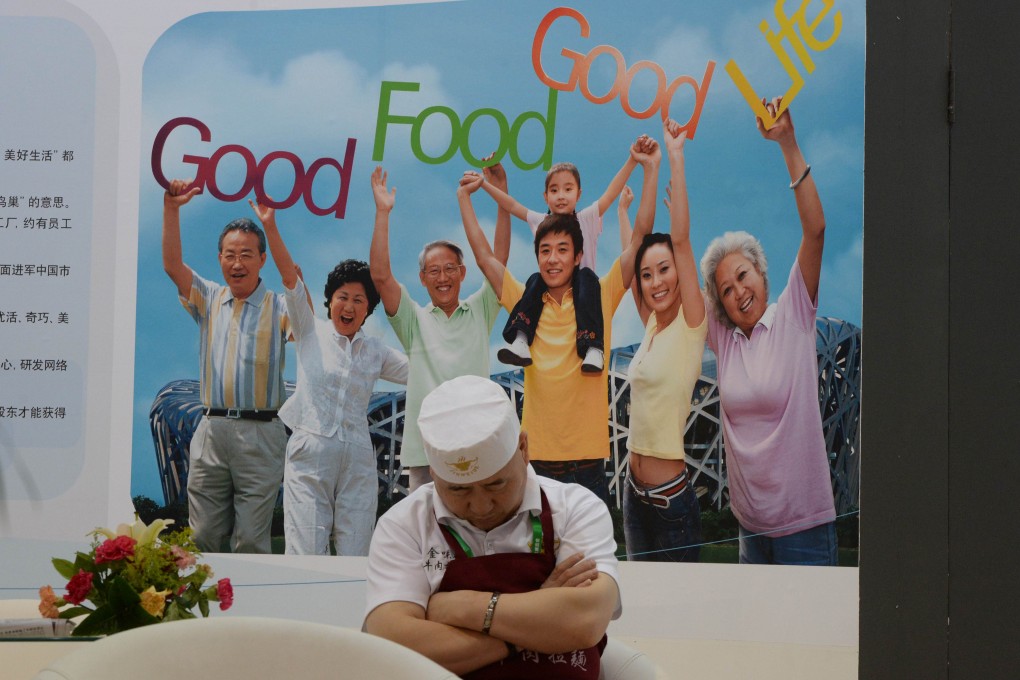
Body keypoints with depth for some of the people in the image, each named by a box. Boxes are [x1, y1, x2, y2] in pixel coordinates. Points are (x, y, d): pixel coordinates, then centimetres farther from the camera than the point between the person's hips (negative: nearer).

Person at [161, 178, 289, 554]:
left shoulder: (279, 307, 3)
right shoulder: (208, 300, 14)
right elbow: (172, 264, 2)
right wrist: (171, 208, -8)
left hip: (260, 435, -3)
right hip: (211, 430, 3)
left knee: (251, 542, -3)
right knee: (202, 538, 4)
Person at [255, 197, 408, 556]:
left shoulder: (377, 351, 13)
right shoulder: (311, 332, 6)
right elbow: (290, 276, -4)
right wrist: (270, 227, -14)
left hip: (357, 458, 3)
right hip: (310, 451, -3)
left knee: (356, 556, 1)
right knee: (306, 553, -8)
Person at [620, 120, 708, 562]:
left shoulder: (691, 326, -9)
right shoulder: (652, 325, 8)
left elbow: (681, 238, -17)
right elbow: (629, 255, 21)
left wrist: (675, 158, -17)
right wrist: (623, 202, 29)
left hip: (672, 500, -8)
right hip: (636, 493, 8)